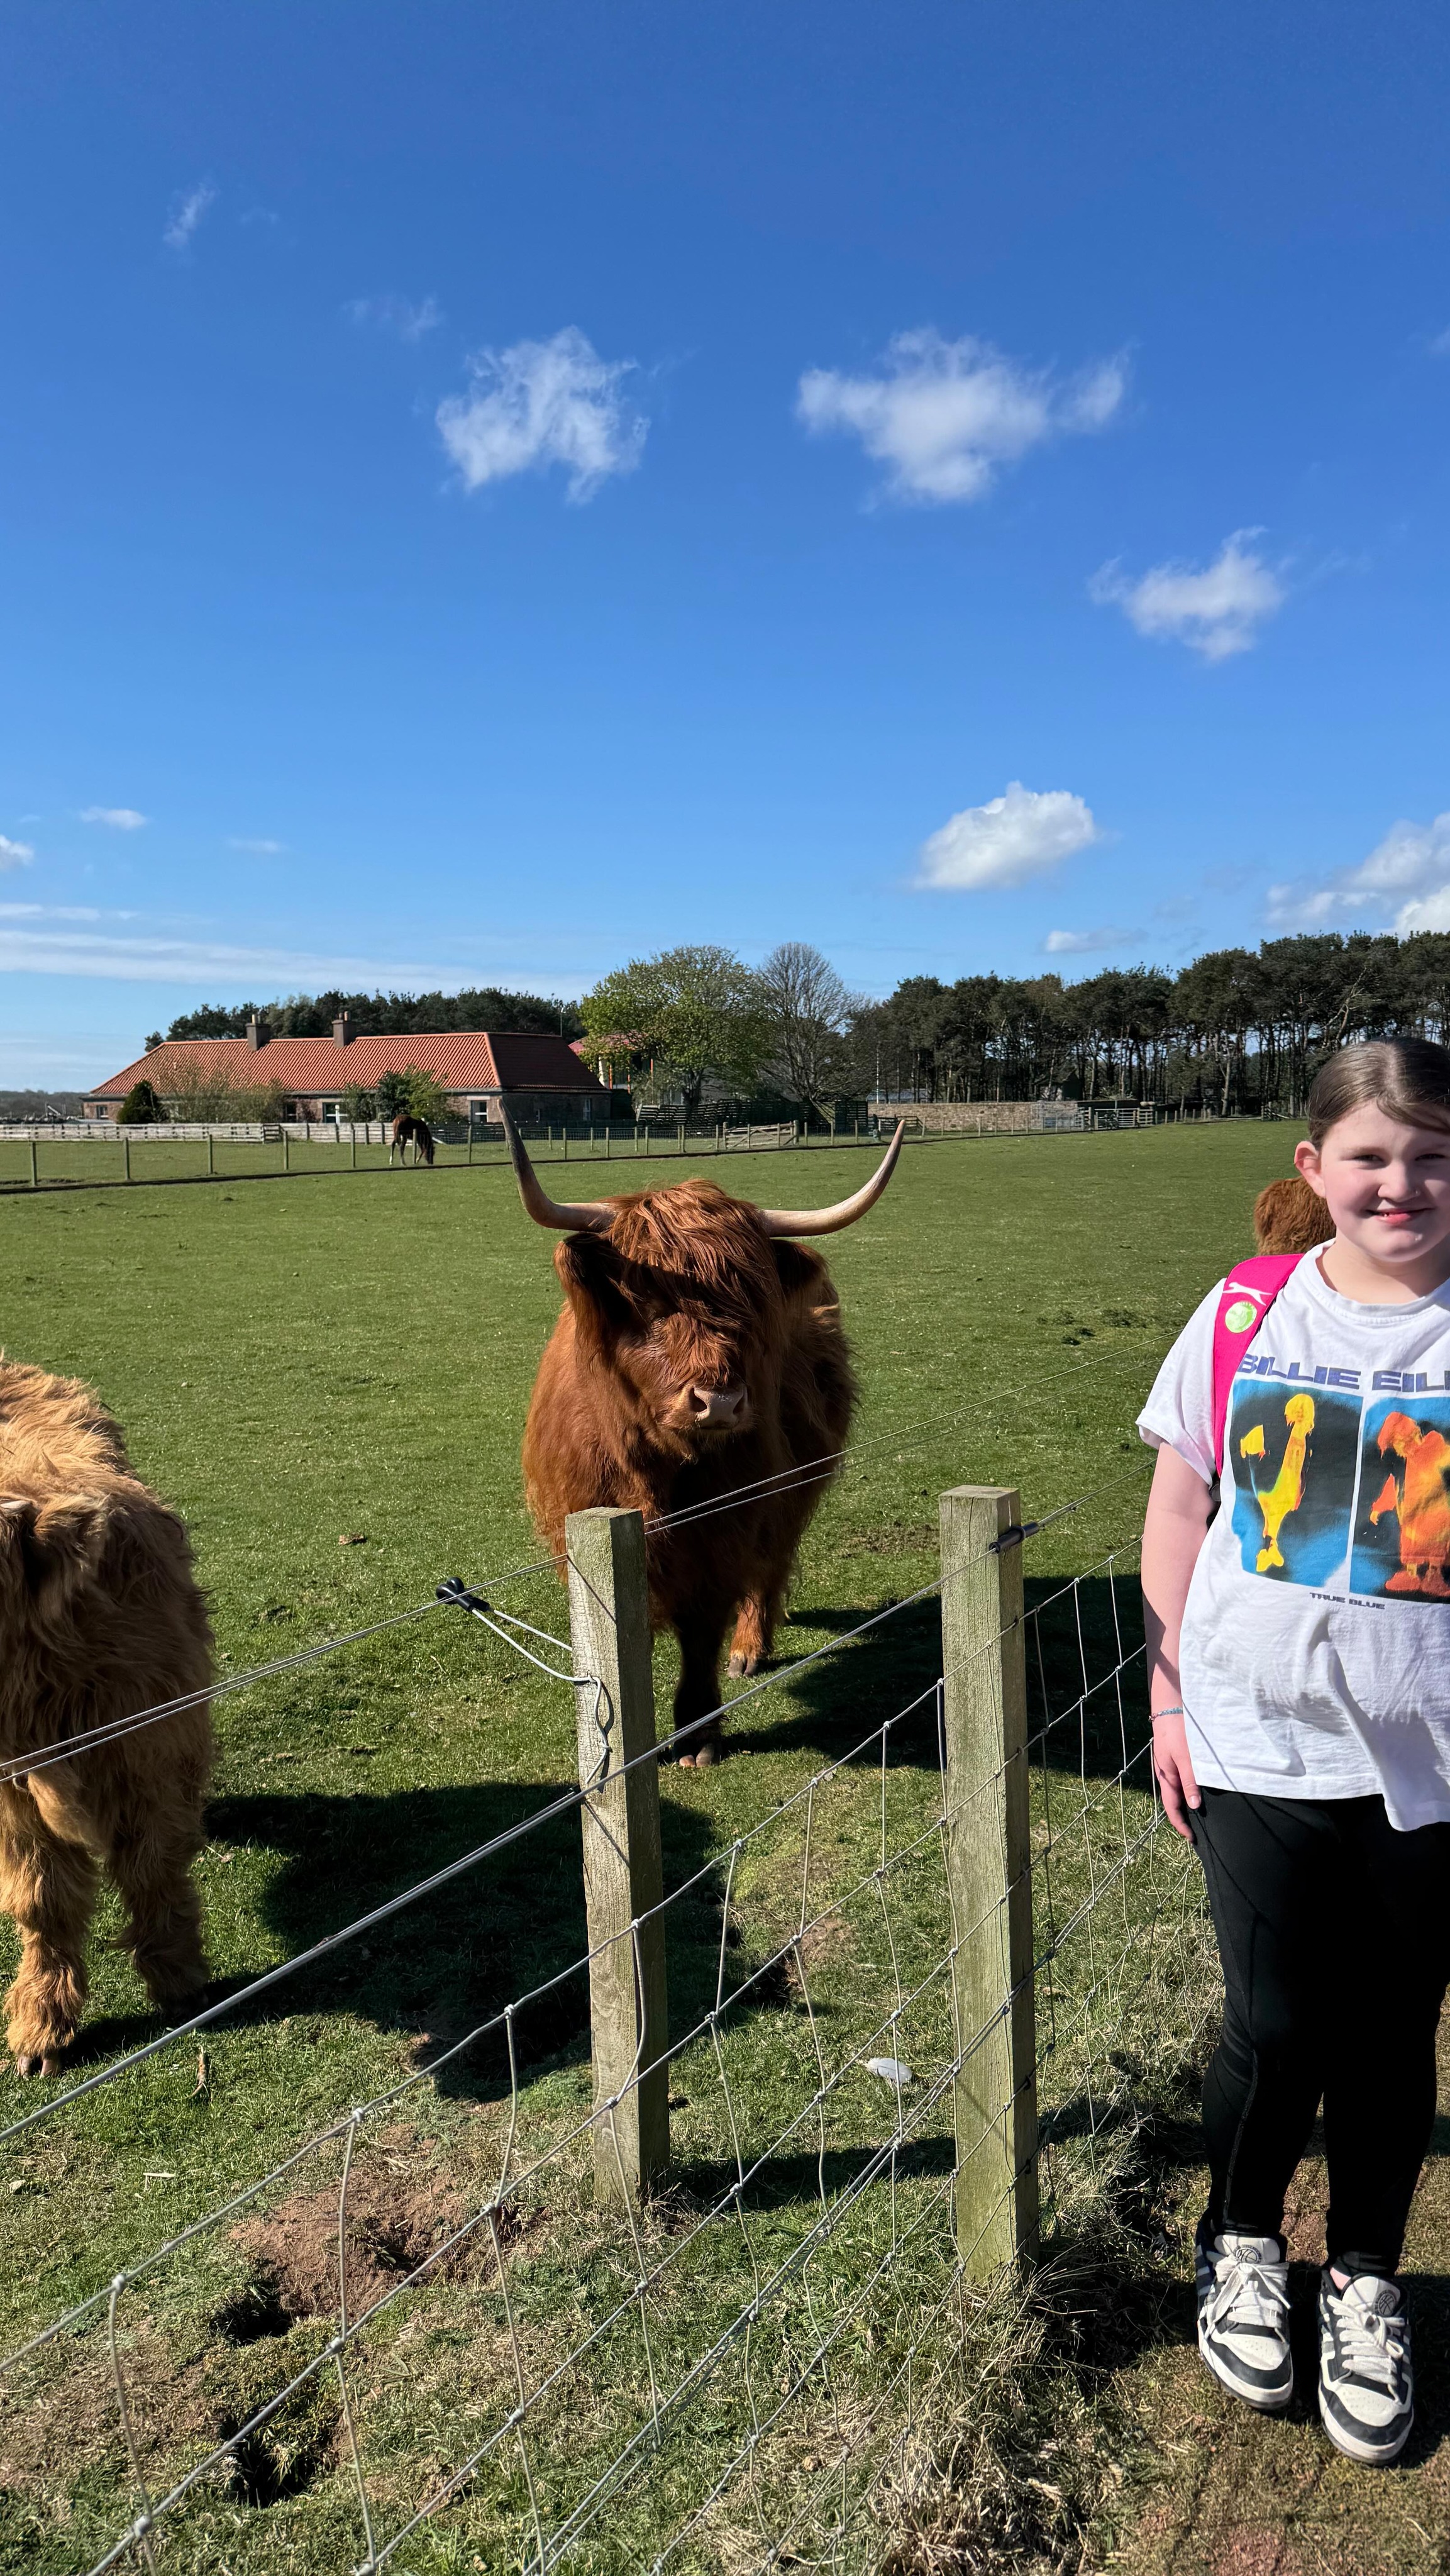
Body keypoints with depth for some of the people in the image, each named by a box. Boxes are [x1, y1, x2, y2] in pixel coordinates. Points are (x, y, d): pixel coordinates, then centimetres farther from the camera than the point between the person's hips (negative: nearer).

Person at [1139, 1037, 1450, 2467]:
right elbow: (1179, 1511, 3)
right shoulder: (1248, 1314, -2)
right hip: (1258, 1746, 0)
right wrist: (1170, 1701, 1)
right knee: (1274, 2026, 9)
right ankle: (1239, 2248, 37)